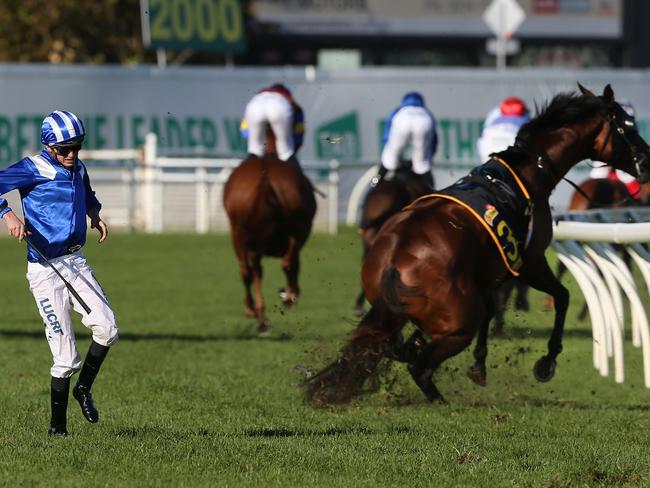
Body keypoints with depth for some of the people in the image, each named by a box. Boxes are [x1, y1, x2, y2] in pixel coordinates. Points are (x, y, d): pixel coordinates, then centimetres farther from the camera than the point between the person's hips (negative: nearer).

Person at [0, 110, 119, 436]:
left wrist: (94, 213, 16)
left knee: (106, 328, -12)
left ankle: (84, 389, 13)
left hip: (76, 262, 6)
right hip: (45, 270, -6)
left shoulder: (77, 168, 12)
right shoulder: (34, 169, -10)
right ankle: (57, 426, 8)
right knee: (66, 355, -6)